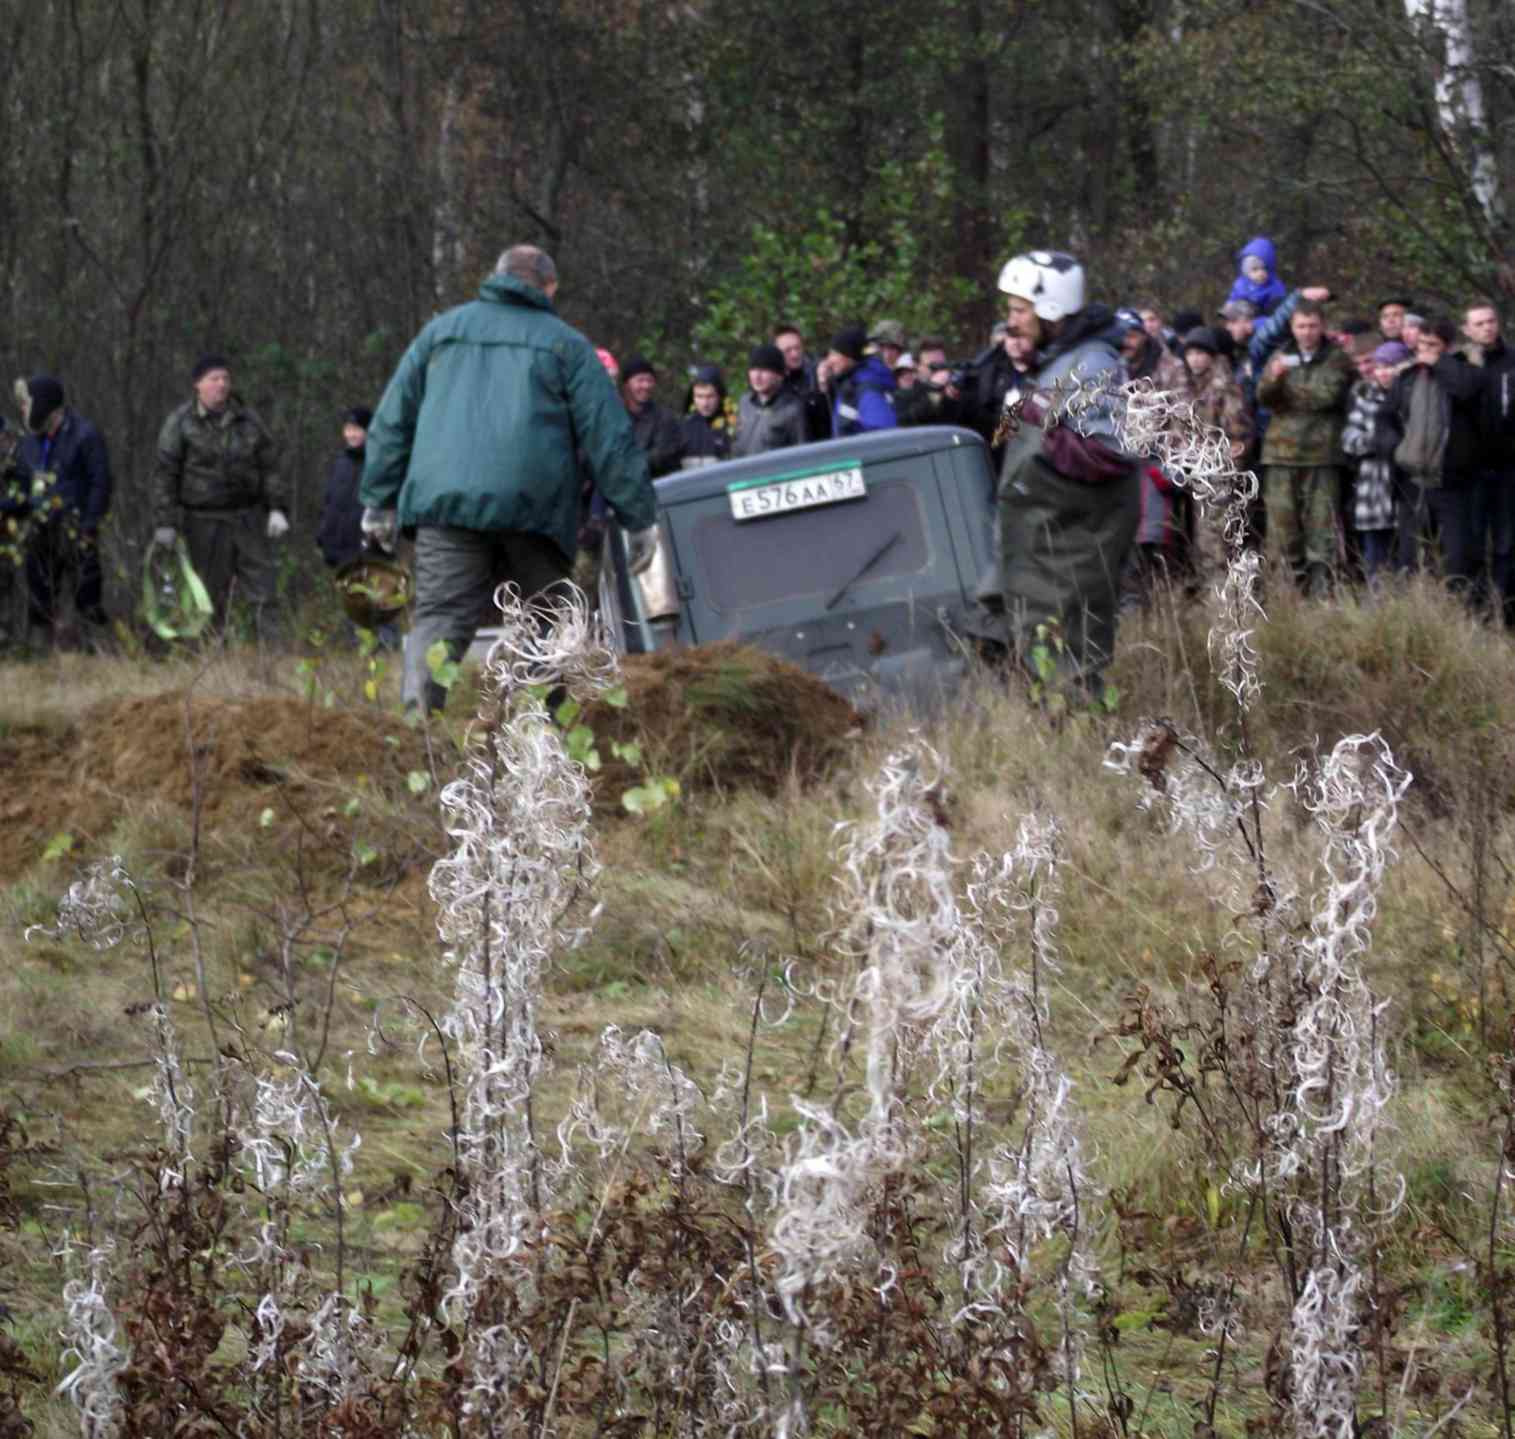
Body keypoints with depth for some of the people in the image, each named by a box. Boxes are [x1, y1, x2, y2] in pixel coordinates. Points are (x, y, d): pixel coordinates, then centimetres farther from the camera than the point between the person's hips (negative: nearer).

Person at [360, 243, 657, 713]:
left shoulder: (441, 331, 19)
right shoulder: (567, 345, 11)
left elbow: (392, 420, 18)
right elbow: (610, 437, 6)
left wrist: (380, 499, 23)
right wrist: (640, 517, 9)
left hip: (445, 501, 1)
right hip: (534, 508, -1)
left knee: (439, 618, -7)